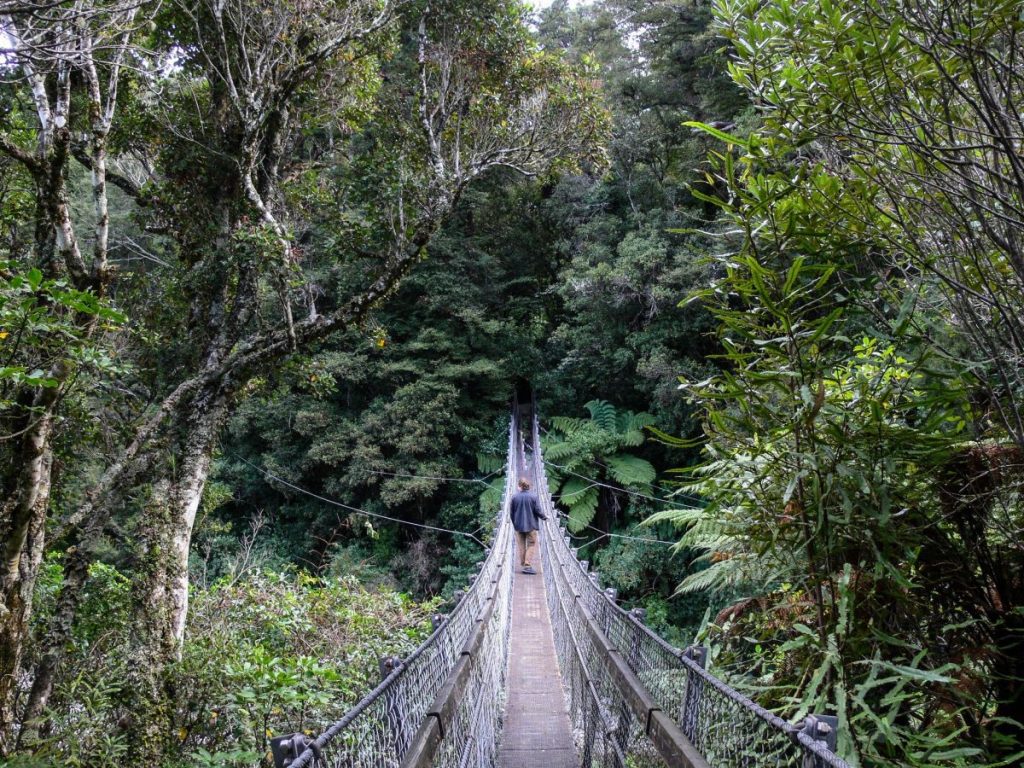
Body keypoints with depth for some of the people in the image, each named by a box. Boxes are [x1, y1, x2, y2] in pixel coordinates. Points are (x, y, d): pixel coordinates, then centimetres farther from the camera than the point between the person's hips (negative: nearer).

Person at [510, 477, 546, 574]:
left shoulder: (514, 497, -3)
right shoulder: (533, 497, -10)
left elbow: (511, 512, 2)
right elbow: (538, 511, -9)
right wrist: (545, 517, 11)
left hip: (519, 526, 3)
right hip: (530, 525, -2)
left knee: (522, 546, 13)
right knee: (531, 545, 4)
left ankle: (523, 564, 17)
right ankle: (527, 565, -7)